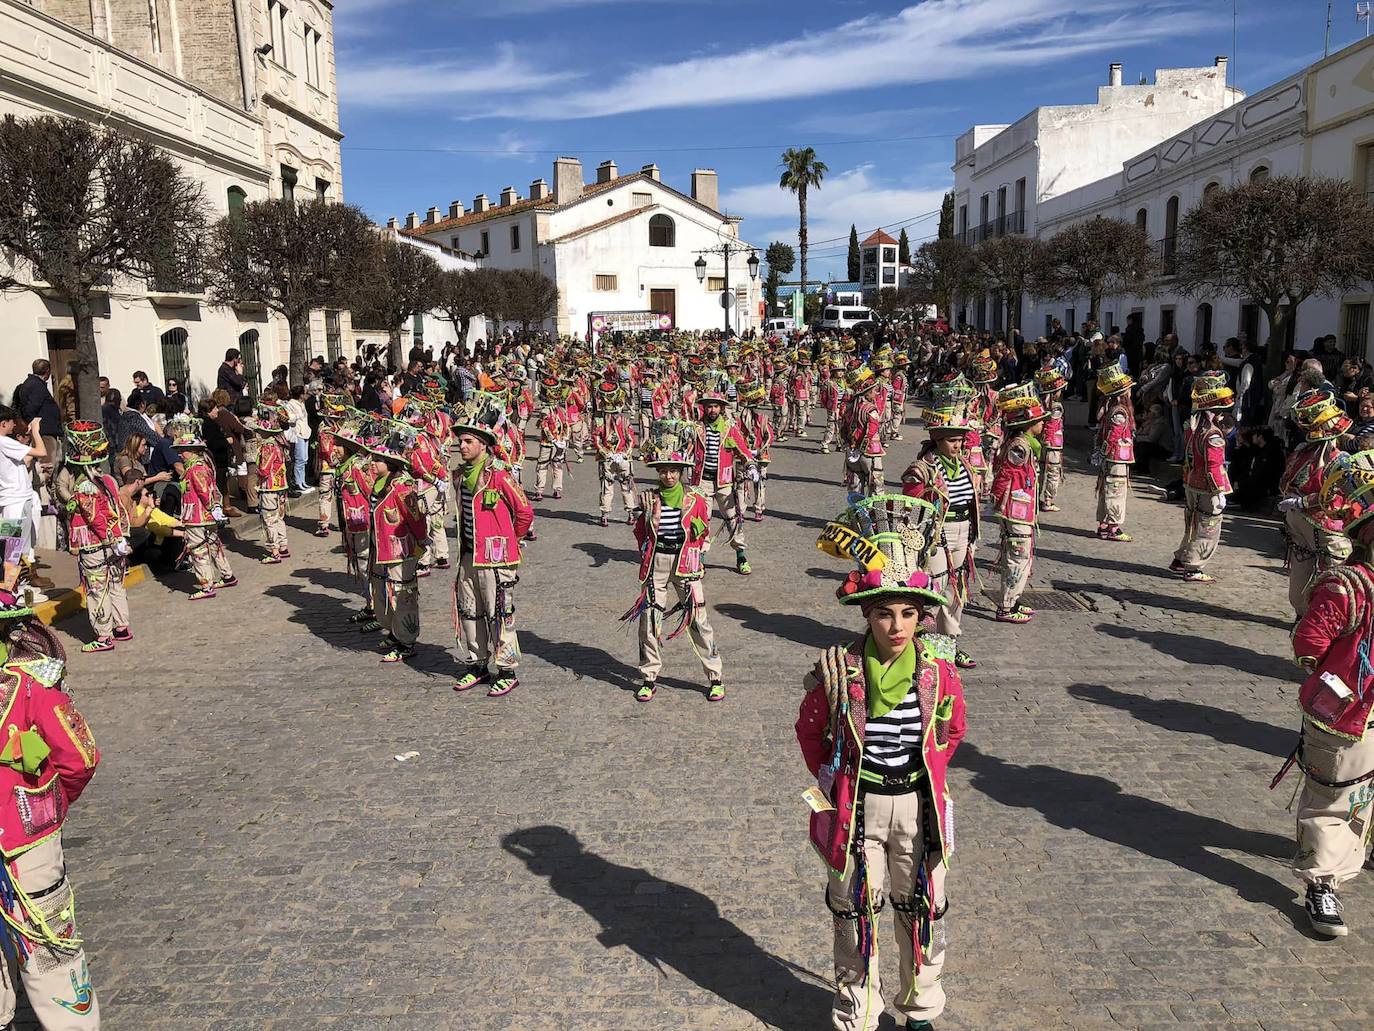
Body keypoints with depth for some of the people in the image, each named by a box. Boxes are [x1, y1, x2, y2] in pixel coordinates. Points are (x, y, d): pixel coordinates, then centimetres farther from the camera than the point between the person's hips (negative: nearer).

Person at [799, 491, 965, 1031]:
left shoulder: (938, 669, -11)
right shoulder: (839, 671, -15)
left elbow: (952, 728, 9)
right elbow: (810, 730, 2)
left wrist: (929, 774, 9)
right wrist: (832, 780, 4)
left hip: (919, 804, 2)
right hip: (857, 805, -2)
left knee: (921, 910, 17)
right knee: (855, 911, 11)